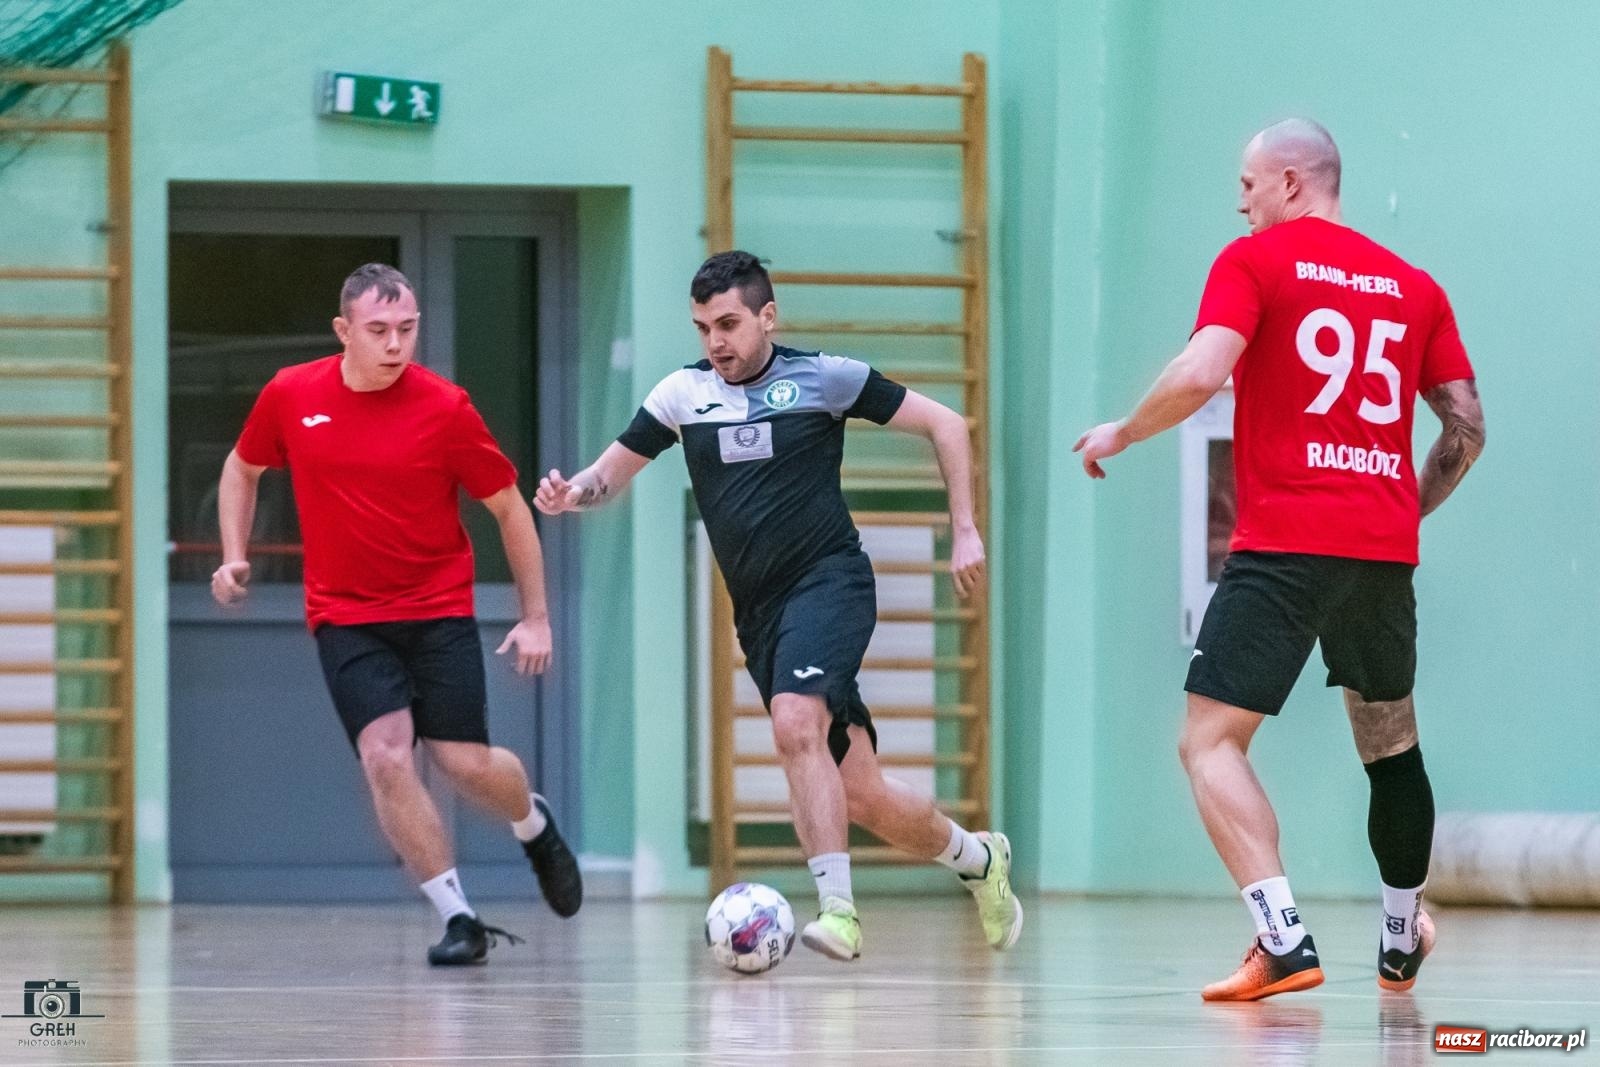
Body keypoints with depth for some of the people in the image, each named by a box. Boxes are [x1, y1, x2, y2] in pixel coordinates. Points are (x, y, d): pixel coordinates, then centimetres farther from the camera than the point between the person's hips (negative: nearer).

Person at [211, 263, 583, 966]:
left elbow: (509, 507, -1)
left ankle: (534, 825, 32)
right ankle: (459, 919, -9)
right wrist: (234, 557, 5)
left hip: (439, 610, -1)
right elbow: (243, 468, 17)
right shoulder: (290, 396, -4)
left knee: (466, 763, -5)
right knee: (385, 754, -18)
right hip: (345, 617, 1)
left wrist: (535, 617, -1)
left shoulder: (444, 408, -11)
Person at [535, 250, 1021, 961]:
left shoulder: (823, 377, -2)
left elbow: (943, 423, 3)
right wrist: (572, 494, -8)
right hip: (758, 612, 5)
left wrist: (964, 530, -2)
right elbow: (612, 473, 15)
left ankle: (837, 908, -32)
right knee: (859, 799, 4)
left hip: (829, 580, -5)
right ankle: (977, 858, 30)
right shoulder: (683, 394, 9)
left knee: (796, 725, -32)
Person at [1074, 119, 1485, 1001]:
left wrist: (1120, 434, 2)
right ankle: (1401, 944, 34)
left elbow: (1200, 374, -14)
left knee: (1210, 742, -7)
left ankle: (1283, 940, -23)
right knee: (1390, 745, 22)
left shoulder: (1256, 260, 0)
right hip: (1385, 551, 6)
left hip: (1283, 543, -6)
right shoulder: (1412, 285, 15)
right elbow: (1467, 424, 13)